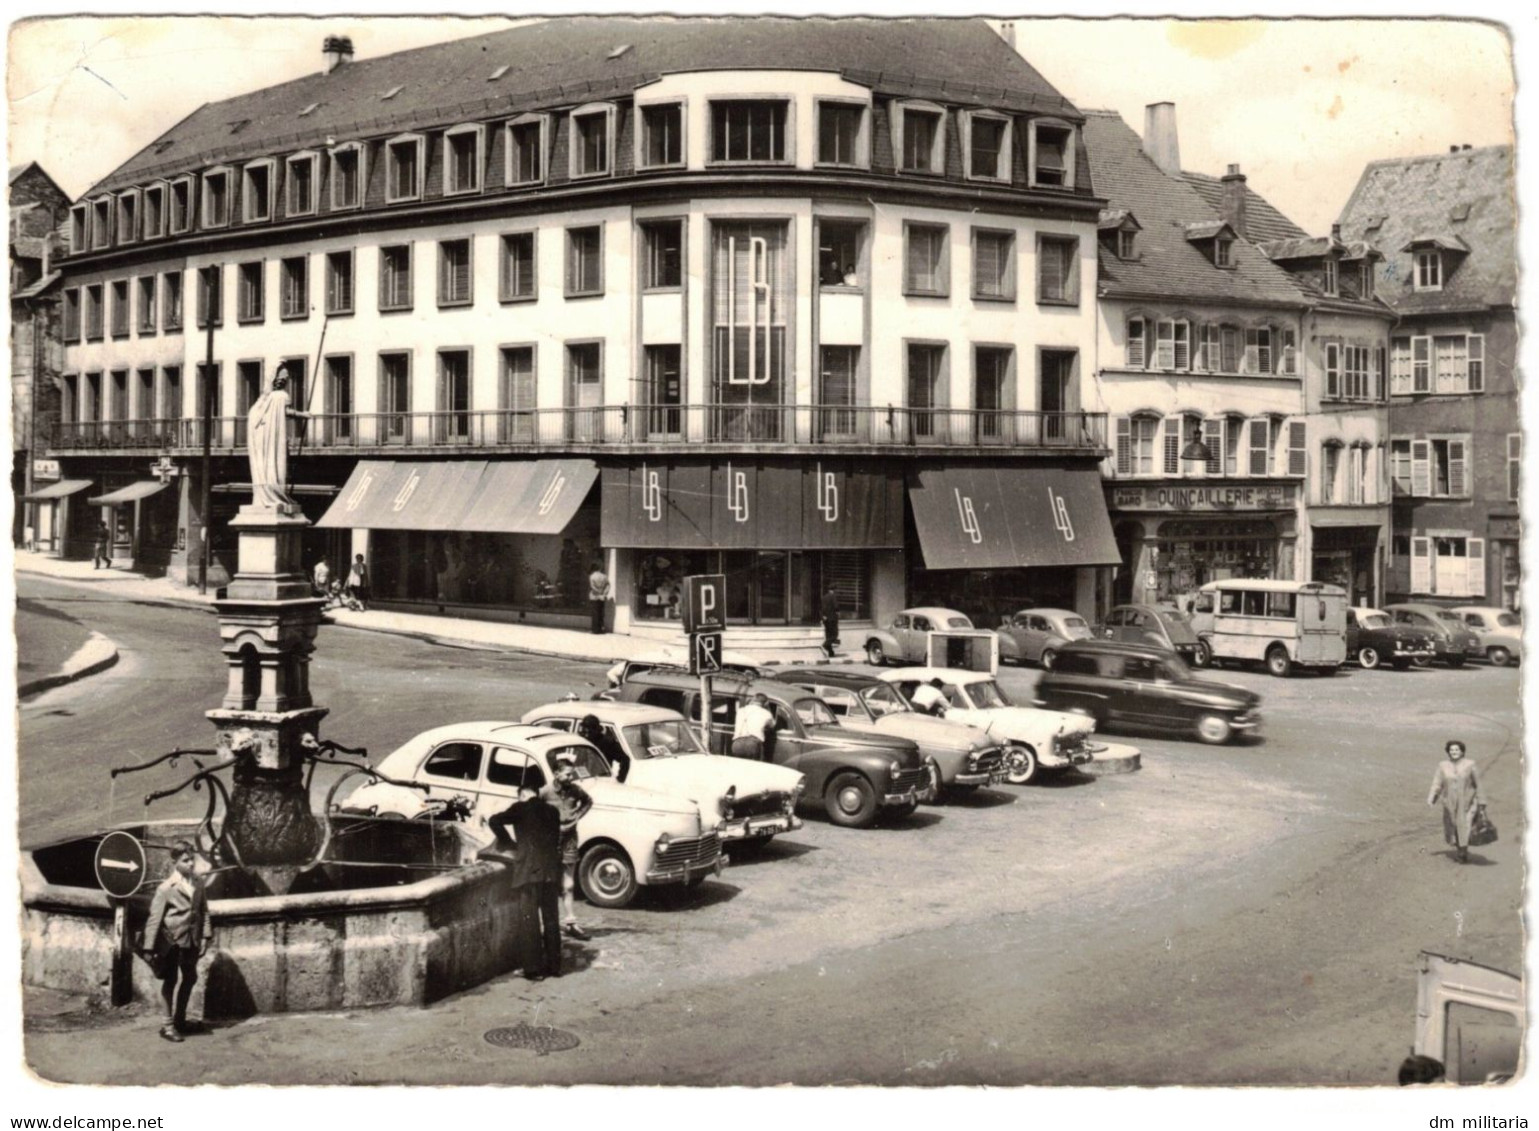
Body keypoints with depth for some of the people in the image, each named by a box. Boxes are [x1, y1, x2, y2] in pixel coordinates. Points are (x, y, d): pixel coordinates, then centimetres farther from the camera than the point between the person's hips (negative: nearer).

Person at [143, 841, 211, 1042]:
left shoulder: (198, 884, 2)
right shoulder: (166, 888, -14)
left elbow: (204, 911, 7)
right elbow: (155, 917, -12)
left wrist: (205, 935, 1)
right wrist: (150, 947, -13)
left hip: (191, 940, 5)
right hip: (171, 941, -5)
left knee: (189, 979, 15)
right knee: (171, 981, 4)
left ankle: (180, 1019, 32)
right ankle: (168, 1025, 14)